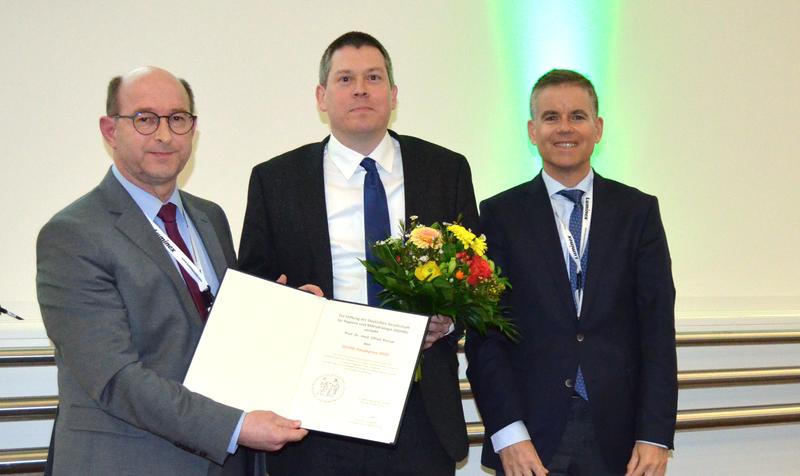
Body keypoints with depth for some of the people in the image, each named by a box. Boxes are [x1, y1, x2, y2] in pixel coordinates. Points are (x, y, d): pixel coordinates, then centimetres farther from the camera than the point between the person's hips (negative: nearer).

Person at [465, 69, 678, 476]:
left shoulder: (638, 211, 7)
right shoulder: (500, 214, 3)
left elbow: (658, 327, 2)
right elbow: (483, 334, -2)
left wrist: (655, 435, -6)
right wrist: (508, 434, -11)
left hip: (618, 436, 1)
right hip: (530, 438, -1)